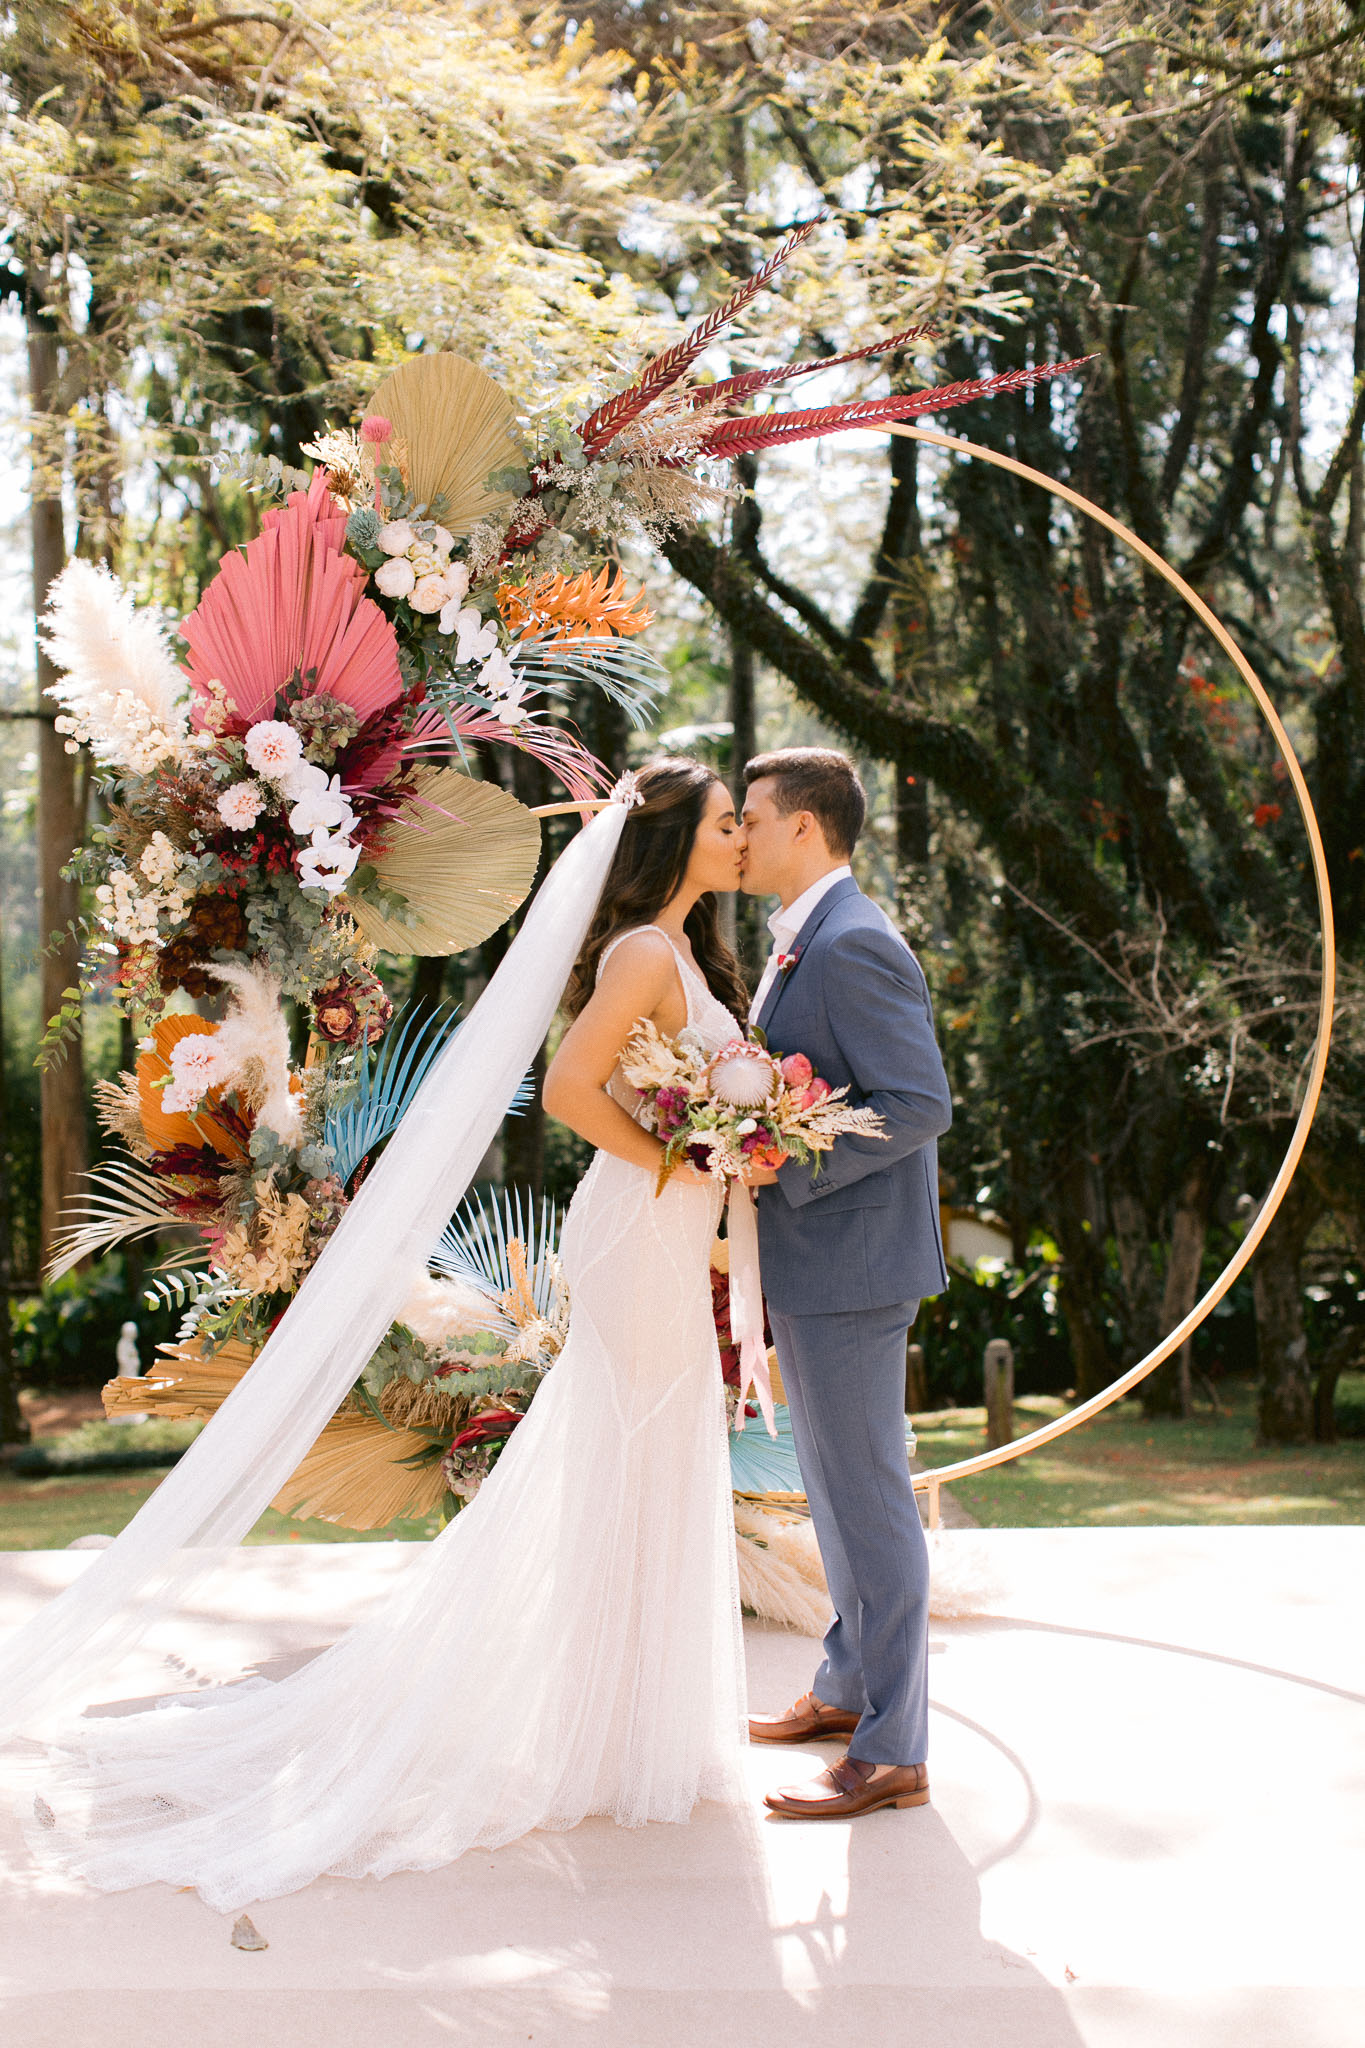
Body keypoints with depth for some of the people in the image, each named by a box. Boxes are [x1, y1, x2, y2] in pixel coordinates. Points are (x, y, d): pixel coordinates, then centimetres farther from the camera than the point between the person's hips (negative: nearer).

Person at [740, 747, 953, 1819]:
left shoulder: (854, 945, -19)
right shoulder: (804, 942, 14)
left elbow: (919, 1106, -23)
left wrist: (787, 1164, -24)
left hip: (850, 1260, -11)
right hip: (810, 1259, 11)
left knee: (866, 1491, -4)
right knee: (834, 1482, 20)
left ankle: (891, 1752, 4)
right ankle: (849, 1687, 35)